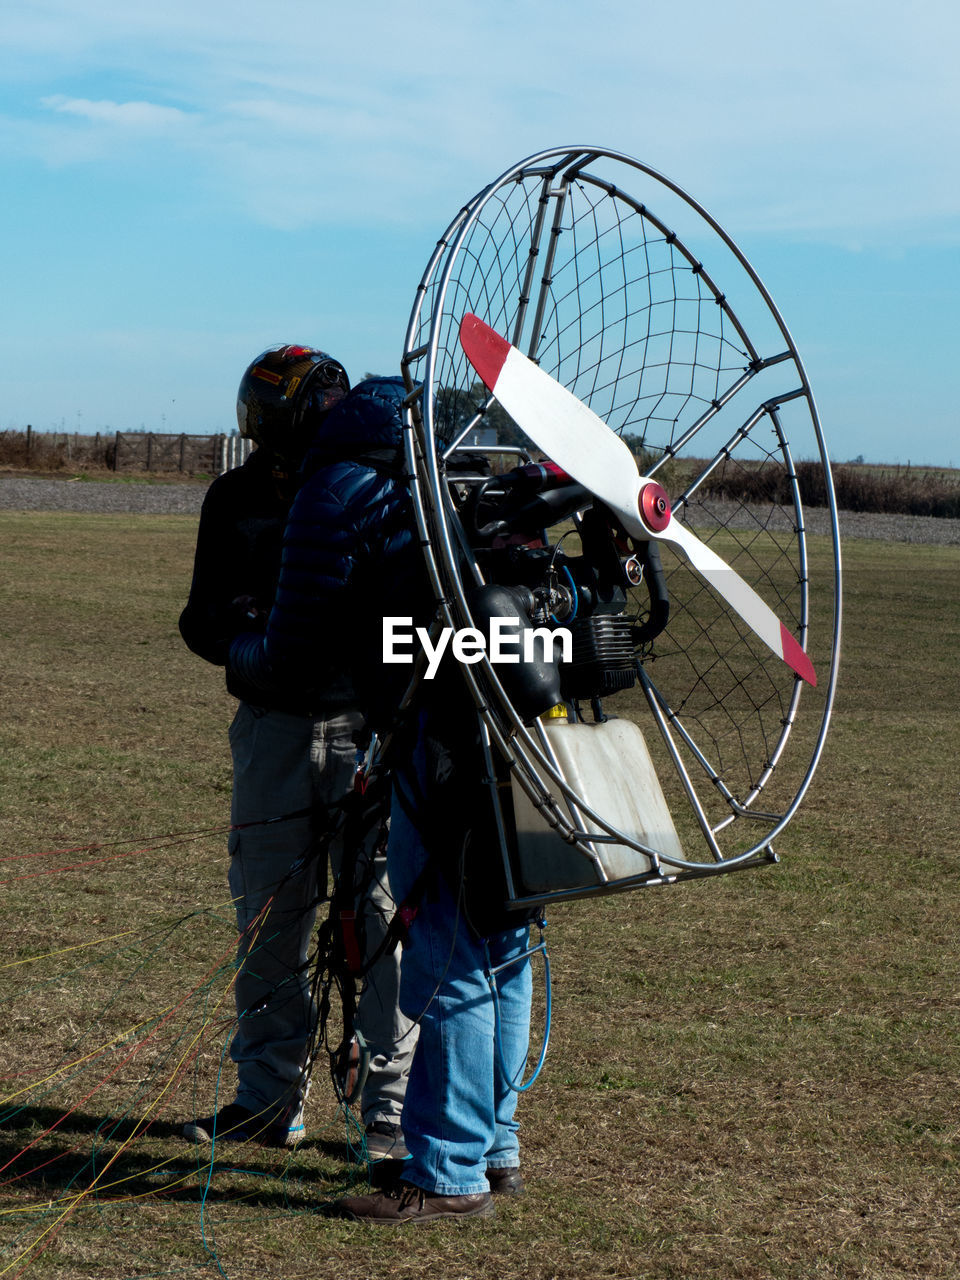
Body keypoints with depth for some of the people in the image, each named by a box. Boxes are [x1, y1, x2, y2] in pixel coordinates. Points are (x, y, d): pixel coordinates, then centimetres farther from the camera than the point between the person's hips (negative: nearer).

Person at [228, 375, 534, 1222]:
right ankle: (496, 1148, 28)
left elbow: (291, 660, 5)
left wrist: (238, 651, 28)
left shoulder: (338, 492, 2)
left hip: (450, 742, -8)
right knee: (503, 954, 17)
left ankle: (450, 1176, 5)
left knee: (449, 968, -1)